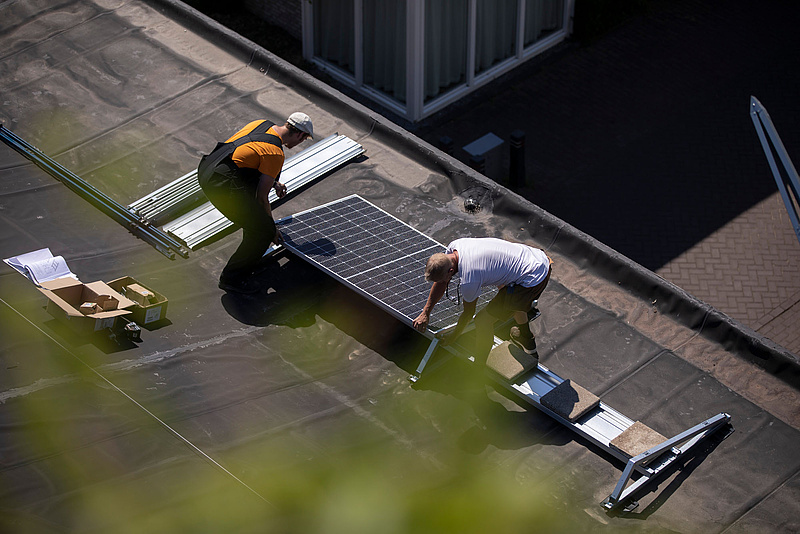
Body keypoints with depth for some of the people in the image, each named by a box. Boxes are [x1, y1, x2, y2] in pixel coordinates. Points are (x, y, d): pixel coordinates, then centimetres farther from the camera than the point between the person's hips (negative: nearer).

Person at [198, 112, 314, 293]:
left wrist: (273, 182, 32)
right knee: (264, 230, -4)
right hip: (221, 184, -10)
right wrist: (273, 229, 8)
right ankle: (232, 277, 9)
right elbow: (261, 197, -5)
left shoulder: (261, 124, 14)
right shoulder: (276, 154, -10)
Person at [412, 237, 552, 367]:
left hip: (533, 280, -9)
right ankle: (528, 342, 60)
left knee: (483, 320, -5)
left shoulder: (469, 277, -25)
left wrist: (453, 336, 12)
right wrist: (425, 313, 18)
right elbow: (440, 283, 14)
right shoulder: (453, 247, -2)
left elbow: (468, 312, -5)